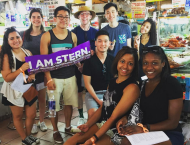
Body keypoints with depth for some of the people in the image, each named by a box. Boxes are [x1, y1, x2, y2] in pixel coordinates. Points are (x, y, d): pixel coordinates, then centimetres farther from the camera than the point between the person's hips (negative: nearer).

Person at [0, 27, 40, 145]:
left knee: (32, 115, 14)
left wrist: (33, 75, -8)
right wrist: (21, 69, -29)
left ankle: (28, 135, 38)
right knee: (18, 116, 13)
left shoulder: (28, 53, 1)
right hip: (15, 91, -4)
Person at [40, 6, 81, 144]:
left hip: (70, 76, 3)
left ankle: (68, 127, 34)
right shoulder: (47, 36, -6)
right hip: (54, 77, -3)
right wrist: (49, 79, -13)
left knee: (69, 103, 13)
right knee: (54, 105, 6)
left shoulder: (73, 36, 4)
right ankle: (55, 131, 27)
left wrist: (81, 66, -4)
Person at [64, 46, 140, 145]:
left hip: (116, 132, -6)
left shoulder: (132, 88, -17)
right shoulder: (112, 82, 8)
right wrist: (87, 124, -1)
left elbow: (114, 117, -18)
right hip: (101, 124, 7)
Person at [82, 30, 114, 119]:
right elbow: (87, 83, -2)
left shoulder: (113, 60, 6)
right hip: (93, 93, -2)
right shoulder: (89, 61, -1)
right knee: (93, 112, -28)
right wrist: (98, 100, -11)